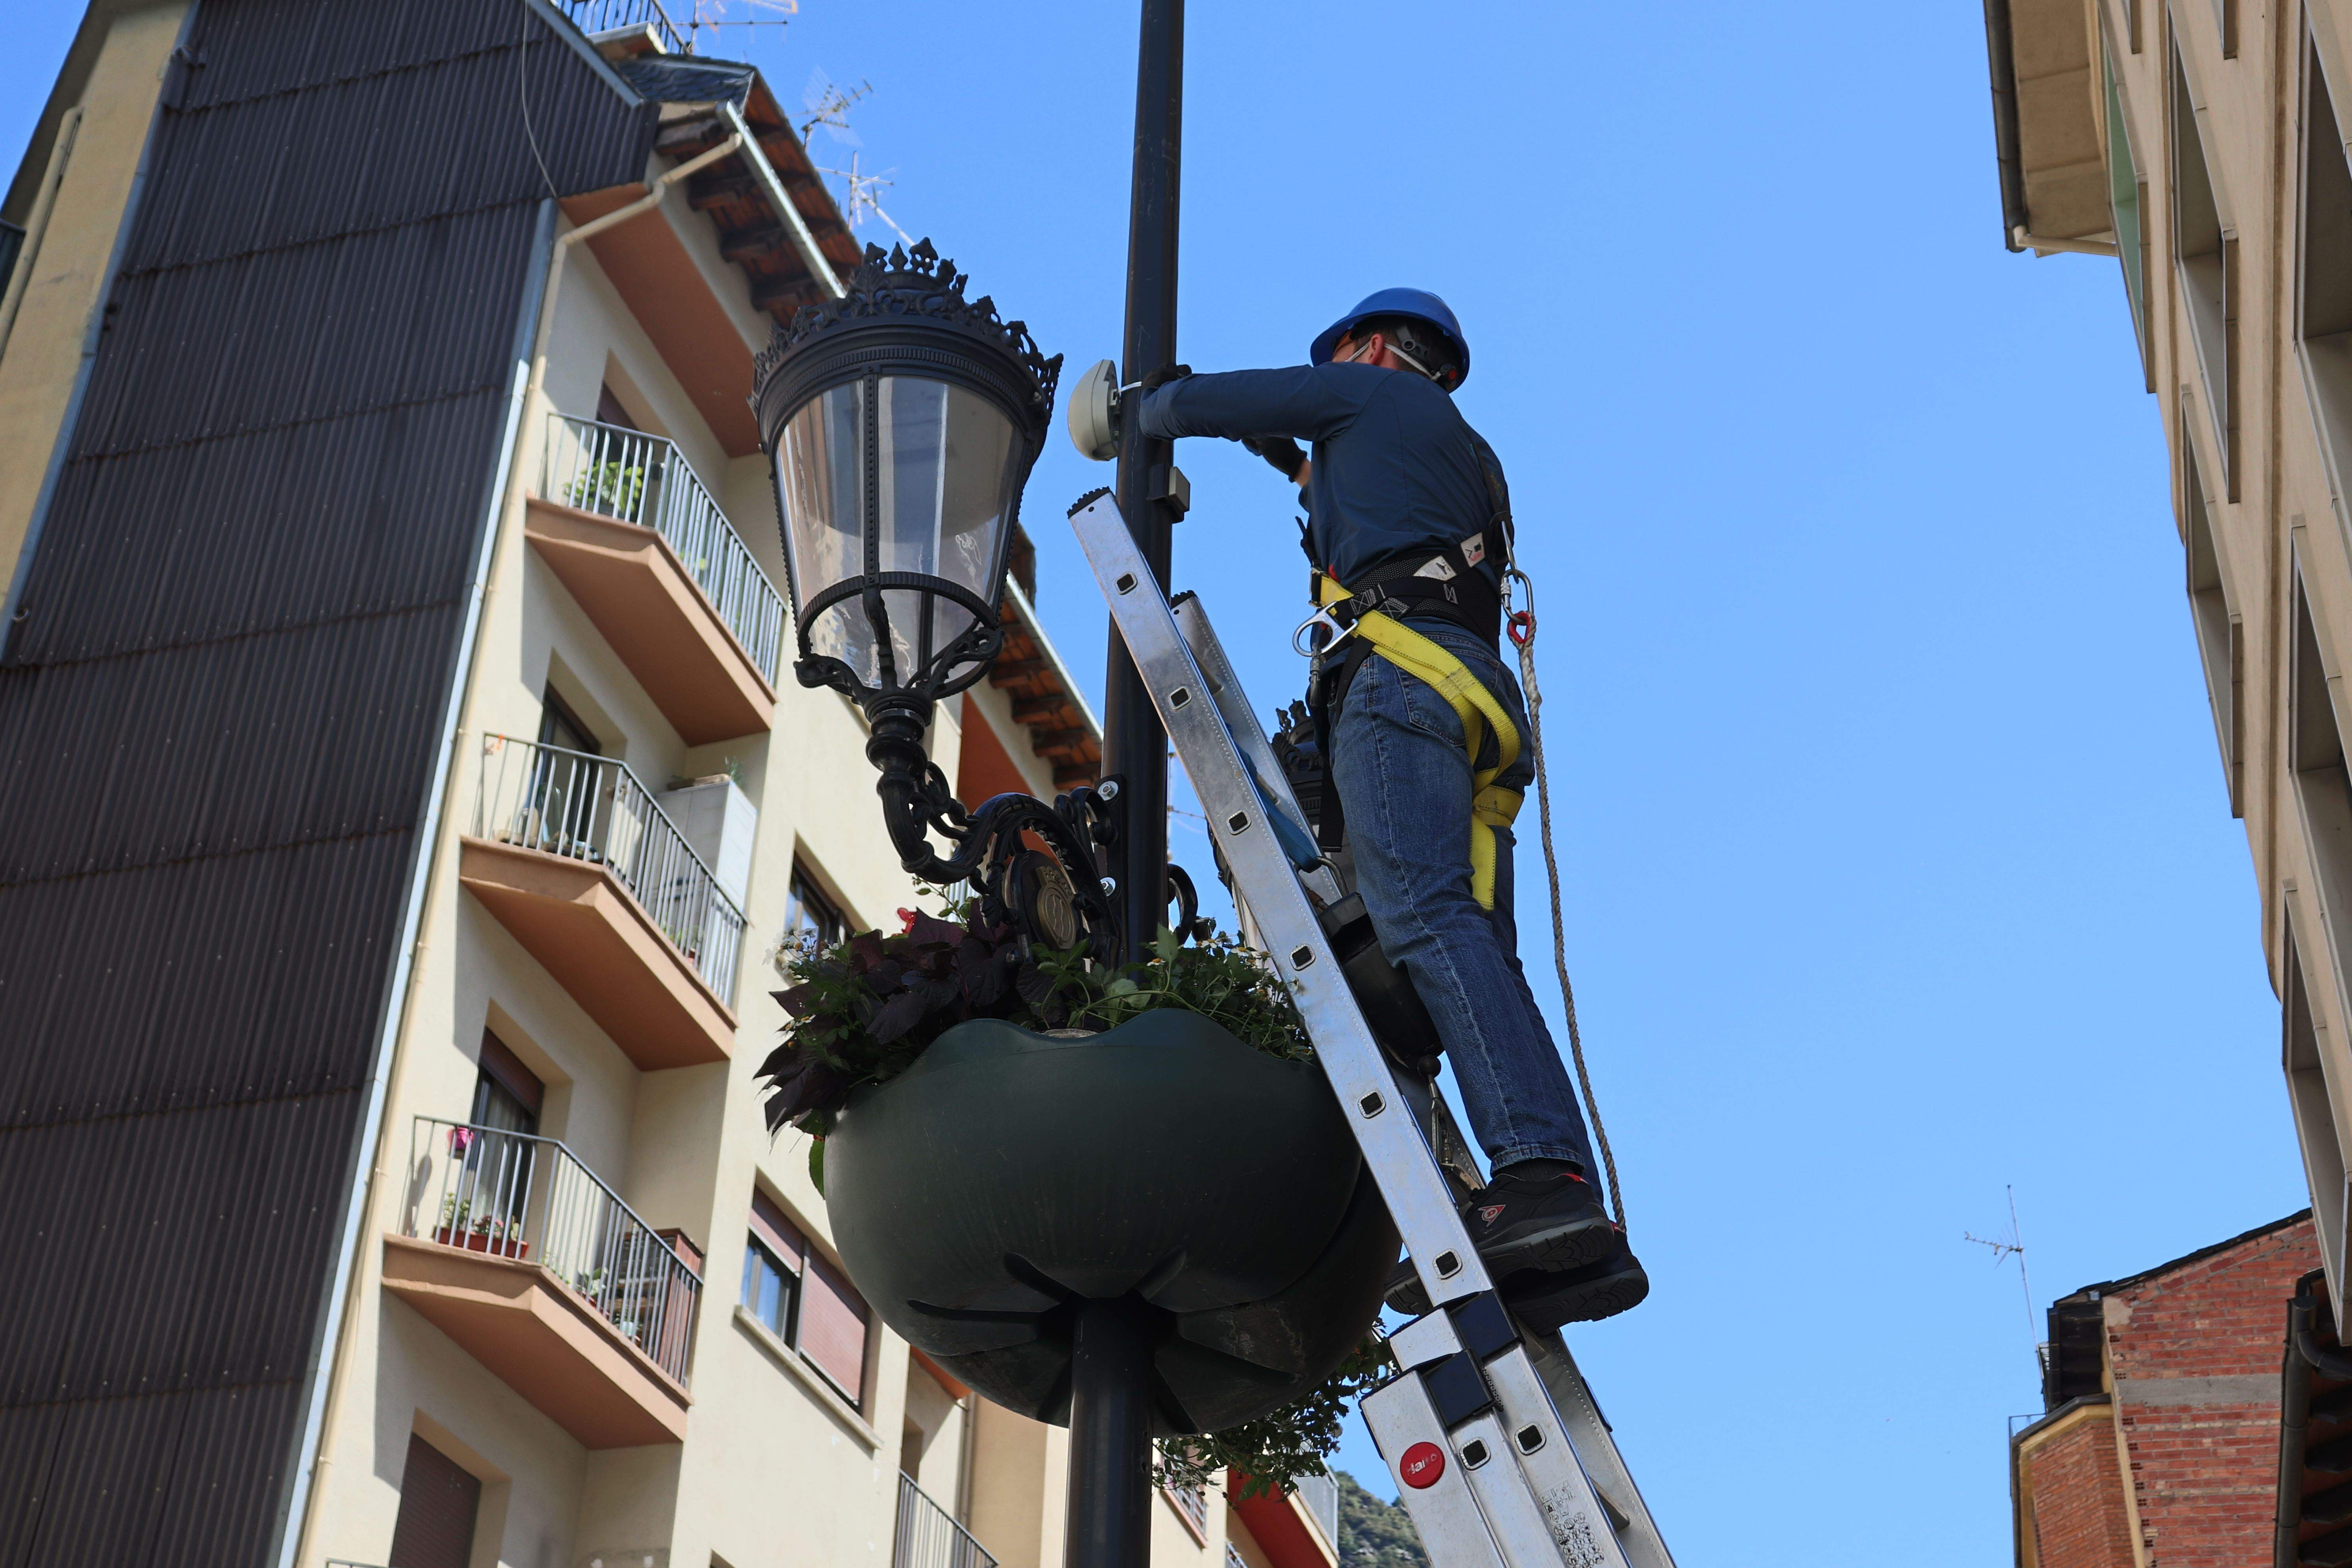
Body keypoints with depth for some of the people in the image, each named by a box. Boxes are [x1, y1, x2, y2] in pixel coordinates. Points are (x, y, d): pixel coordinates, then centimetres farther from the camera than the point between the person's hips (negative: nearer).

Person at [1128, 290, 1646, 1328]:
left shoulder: (1370, 390, 16)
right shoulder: (1468, 459, 38)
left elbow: (1193, 404, 19)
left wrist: (1152, 404, 40)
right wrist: (1311, 477, 59)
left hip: (1402, 666, -8)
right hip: (1478, 699, 8)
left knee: (1424, 914, -26)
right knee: (1473, 953, -5)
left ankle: (1540, 1178, -46)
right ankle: (1575, 1237, -20)